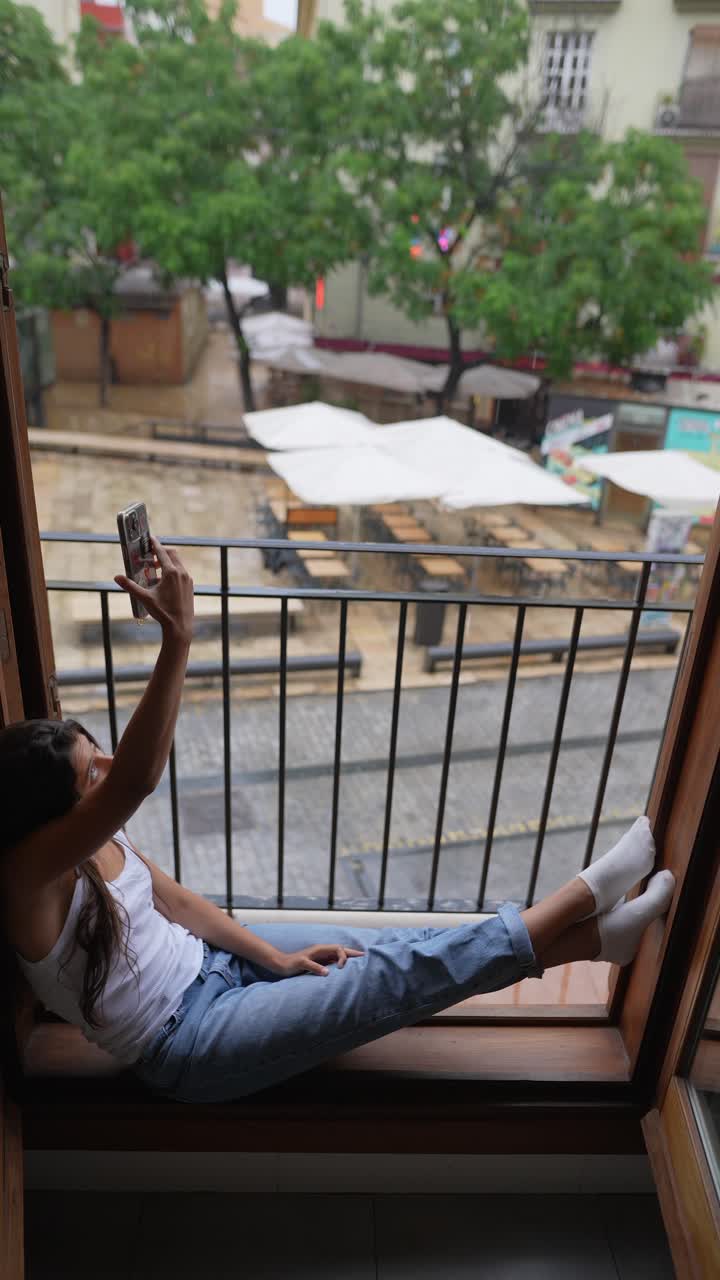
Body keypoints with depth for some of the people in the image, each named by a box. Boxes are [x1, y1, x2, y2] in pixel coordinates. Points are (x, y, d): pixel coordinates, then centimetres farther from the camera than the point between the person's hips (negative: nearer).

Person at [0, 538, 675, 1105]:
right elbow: (138, 778, -47)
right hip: (185, 1043, -7)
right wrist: (177, 636, -55)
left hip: (207, 959, 7)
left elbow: (172, 898, 4)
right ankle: (585, 895, -9)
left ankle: (594, 934, -1)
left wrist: (274, 956, -2)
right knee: (390, 979, -16)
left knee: (380, 949, -5)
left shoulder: (90, 839, -3)